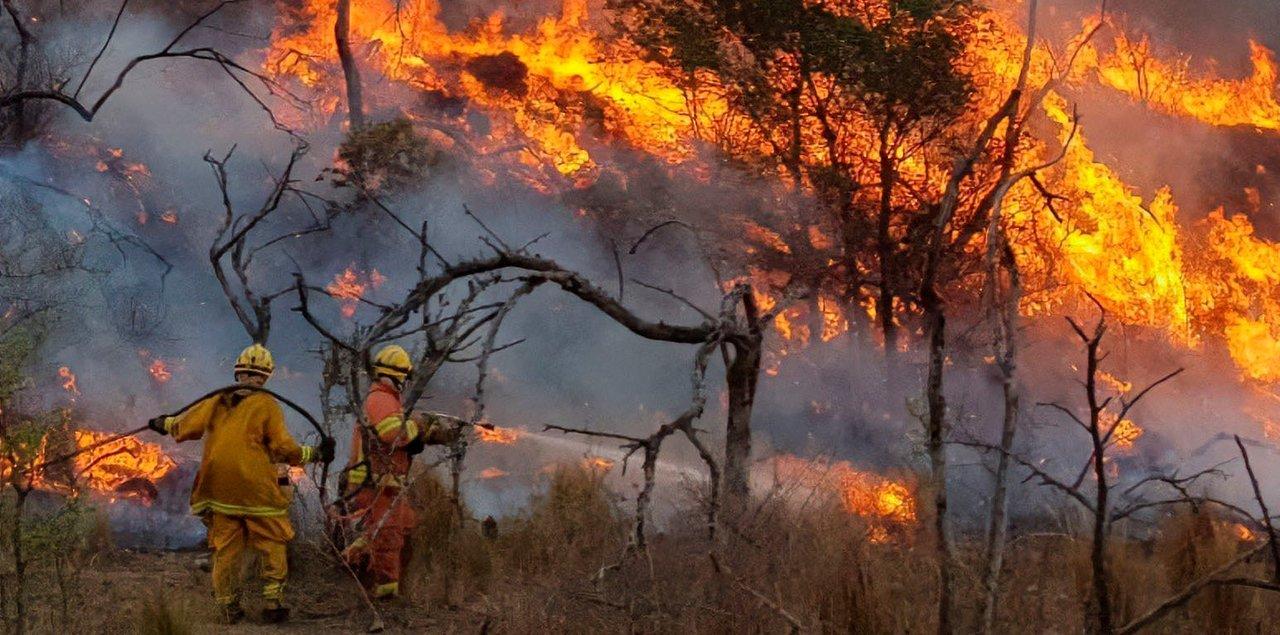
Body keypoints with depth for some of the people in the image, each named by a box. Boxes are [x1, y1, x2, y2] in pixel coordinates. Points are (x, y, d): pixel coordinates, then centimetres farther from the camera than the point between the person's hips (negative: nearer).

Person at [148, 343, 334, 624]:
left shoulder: (217, 401, 6)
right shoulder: (266, 405, -5)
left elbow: (186, 426, 11)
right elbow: (283, 448, -7)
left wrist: (164, 423, 31)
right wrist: (315, 454, 5)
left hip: (219, 489, 4)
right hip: (256, 490, -4)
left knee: (225, 547, 10)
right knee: (272, 543, 7)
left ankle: (228, 607, 14)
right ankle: (273, 603, 4)